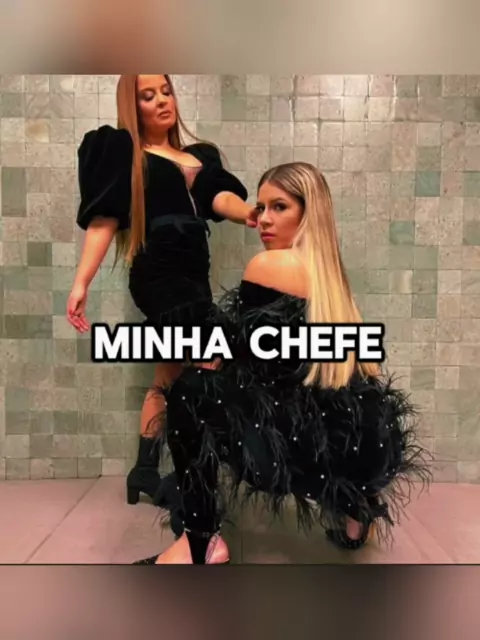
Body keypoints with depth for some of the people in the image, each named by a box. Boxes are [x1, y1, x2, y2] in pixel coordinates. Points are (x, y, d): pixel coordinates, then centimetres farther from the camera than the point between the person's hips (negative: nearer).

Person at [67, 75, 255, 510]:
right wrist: (81, 282, -13)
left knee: (172, 376, 11)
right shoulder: (122, 151, 4)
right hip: (158, 273, -7)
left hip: (193, 274, 7)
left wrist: (248, 212, -24)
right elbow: (103, 219, -4)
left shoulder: (200, 155, 18)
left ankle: (146, 472, 26)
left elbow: (220, 197, -1)